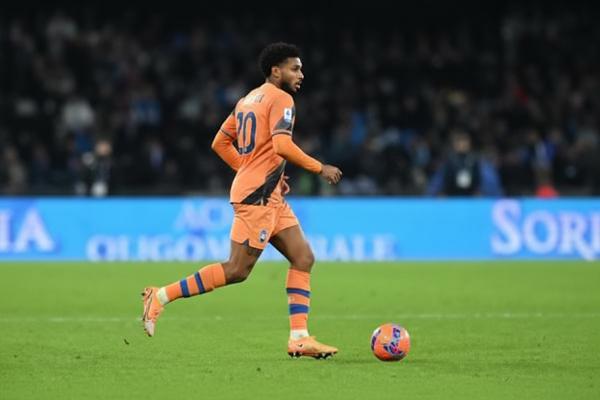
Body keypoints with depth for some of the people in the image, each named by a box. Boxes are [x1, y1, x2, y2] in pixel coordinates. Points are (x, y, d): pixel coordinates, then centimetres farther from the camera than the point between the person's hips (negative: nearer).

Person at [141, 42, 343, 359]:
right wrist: (320, 168, -14)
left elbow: (220, 143, 20)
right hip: (257, 196, -10)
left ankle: (299, 339, 0)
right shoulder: (280, 98, -10)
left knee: (303, 258, 5)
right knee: (237, 270, -9)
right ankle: (162, 296, -4)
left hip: (269, 196, 10)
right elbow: (282, 145, -24)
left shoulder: (248, 99, 18)